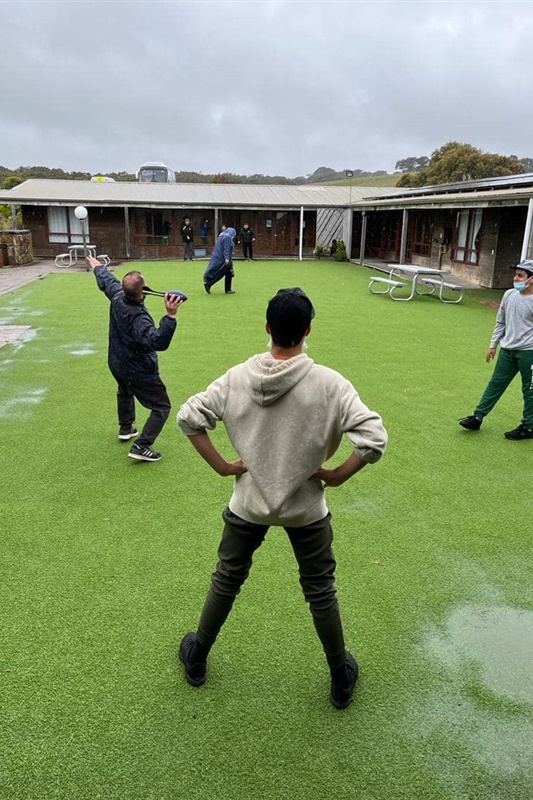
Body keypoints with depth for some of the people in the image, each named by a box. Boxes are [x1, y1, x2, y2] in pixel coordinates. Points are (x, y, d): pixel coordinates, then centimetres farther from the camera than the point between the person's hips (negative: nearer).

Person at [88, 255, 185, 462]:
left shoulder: (117, 297, -14)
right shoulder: (138, 318, -37)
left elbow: (106, 279, 8)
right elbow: (158, 341, -49)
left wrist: (97, 265, 29)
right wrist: (170, 316, -60)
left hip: (116, 364, 9)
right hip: (140, 371, -8)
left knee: (125, 392, 37)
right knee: (161, 407, 3)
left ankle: (126, 429, 54)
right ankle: (141, 447, -5)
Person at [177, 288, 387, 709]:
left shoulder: (237, 378, -12)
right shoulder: (330, 384, -19)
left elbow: (189, 416, -10)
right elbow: (374, 438, -23)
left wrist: (222, 465, -5)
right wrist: (336, 475, -10)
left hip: (248, 504, 2)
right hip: (307, 508, -1)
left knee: (226, 581, 23)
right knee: (321, 592, 19)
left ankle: (197, 658, 44)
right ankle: (341, 678, 38)